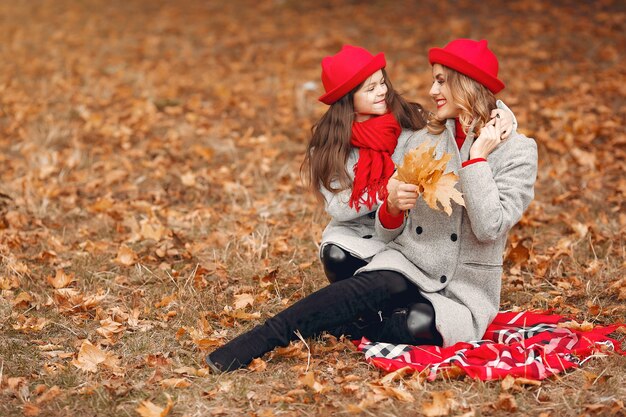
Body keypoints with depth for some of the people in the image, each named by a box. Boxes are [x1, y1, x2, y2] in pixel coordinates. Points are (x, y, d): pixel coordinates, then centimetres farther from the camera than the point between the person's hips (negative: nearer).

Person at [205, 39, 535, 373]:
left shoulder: (517, 150, -3)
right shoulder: (421, 141, 9)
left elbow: (490, 227, -17)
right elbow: (388, 234, 8)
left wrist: (477, 157, -17)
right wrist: (392, 207, -14)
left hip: (464, 295, -2)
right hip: (408, 267, 3)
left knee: (421, 323, -36)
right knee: (380, 285, -33)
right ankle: (251, 345, -36)